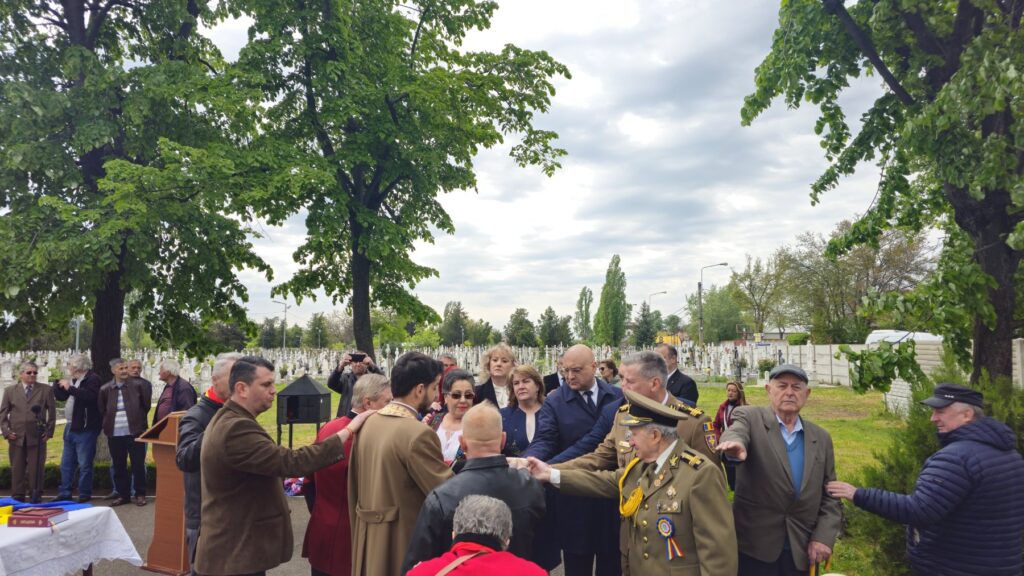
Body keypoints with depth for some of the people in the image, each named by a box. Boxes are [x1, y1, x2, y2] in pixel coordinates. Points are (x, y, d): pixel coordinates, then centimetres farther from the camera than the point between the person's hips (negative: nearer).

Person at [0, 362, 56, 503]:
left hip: (37, 437, -1)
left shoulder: (46, 390, 4)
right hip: (16, 437, 2)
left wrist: (49, 431, -1)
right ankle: (17, 496, 15)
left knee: (36, 468, 1)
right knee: (17, 468, 6)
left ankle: (35, 496, 9)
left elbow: (52, 412, 5)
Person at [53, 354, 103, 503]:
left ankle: (84, 495, 5)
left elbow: (89, 396, -28)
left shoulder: (93, 379, -11)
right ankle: (64, 493, 24)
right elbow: (60, 396, 21)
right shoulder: (73, 380, 16)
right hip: (70, 427, 9)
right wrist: (60, 385, 5)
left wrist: (70, 388, -21)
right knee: (66, 463, 15)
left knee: (84, 465, -3)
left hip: (85, 428, -9)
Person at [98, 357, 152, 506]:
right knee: (118, 466, 10)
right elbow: (102, 411, 14)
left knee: (138, 464, 2)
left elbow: (146, 405, 7)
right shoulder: (105, 389, 2)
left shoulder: (137, 385, -3)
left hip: (134, 431, -2)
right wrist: (109, 424, 10)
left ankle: (140, 494, 13)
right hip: (115, 434, 2)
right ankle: (123, 494, 22)